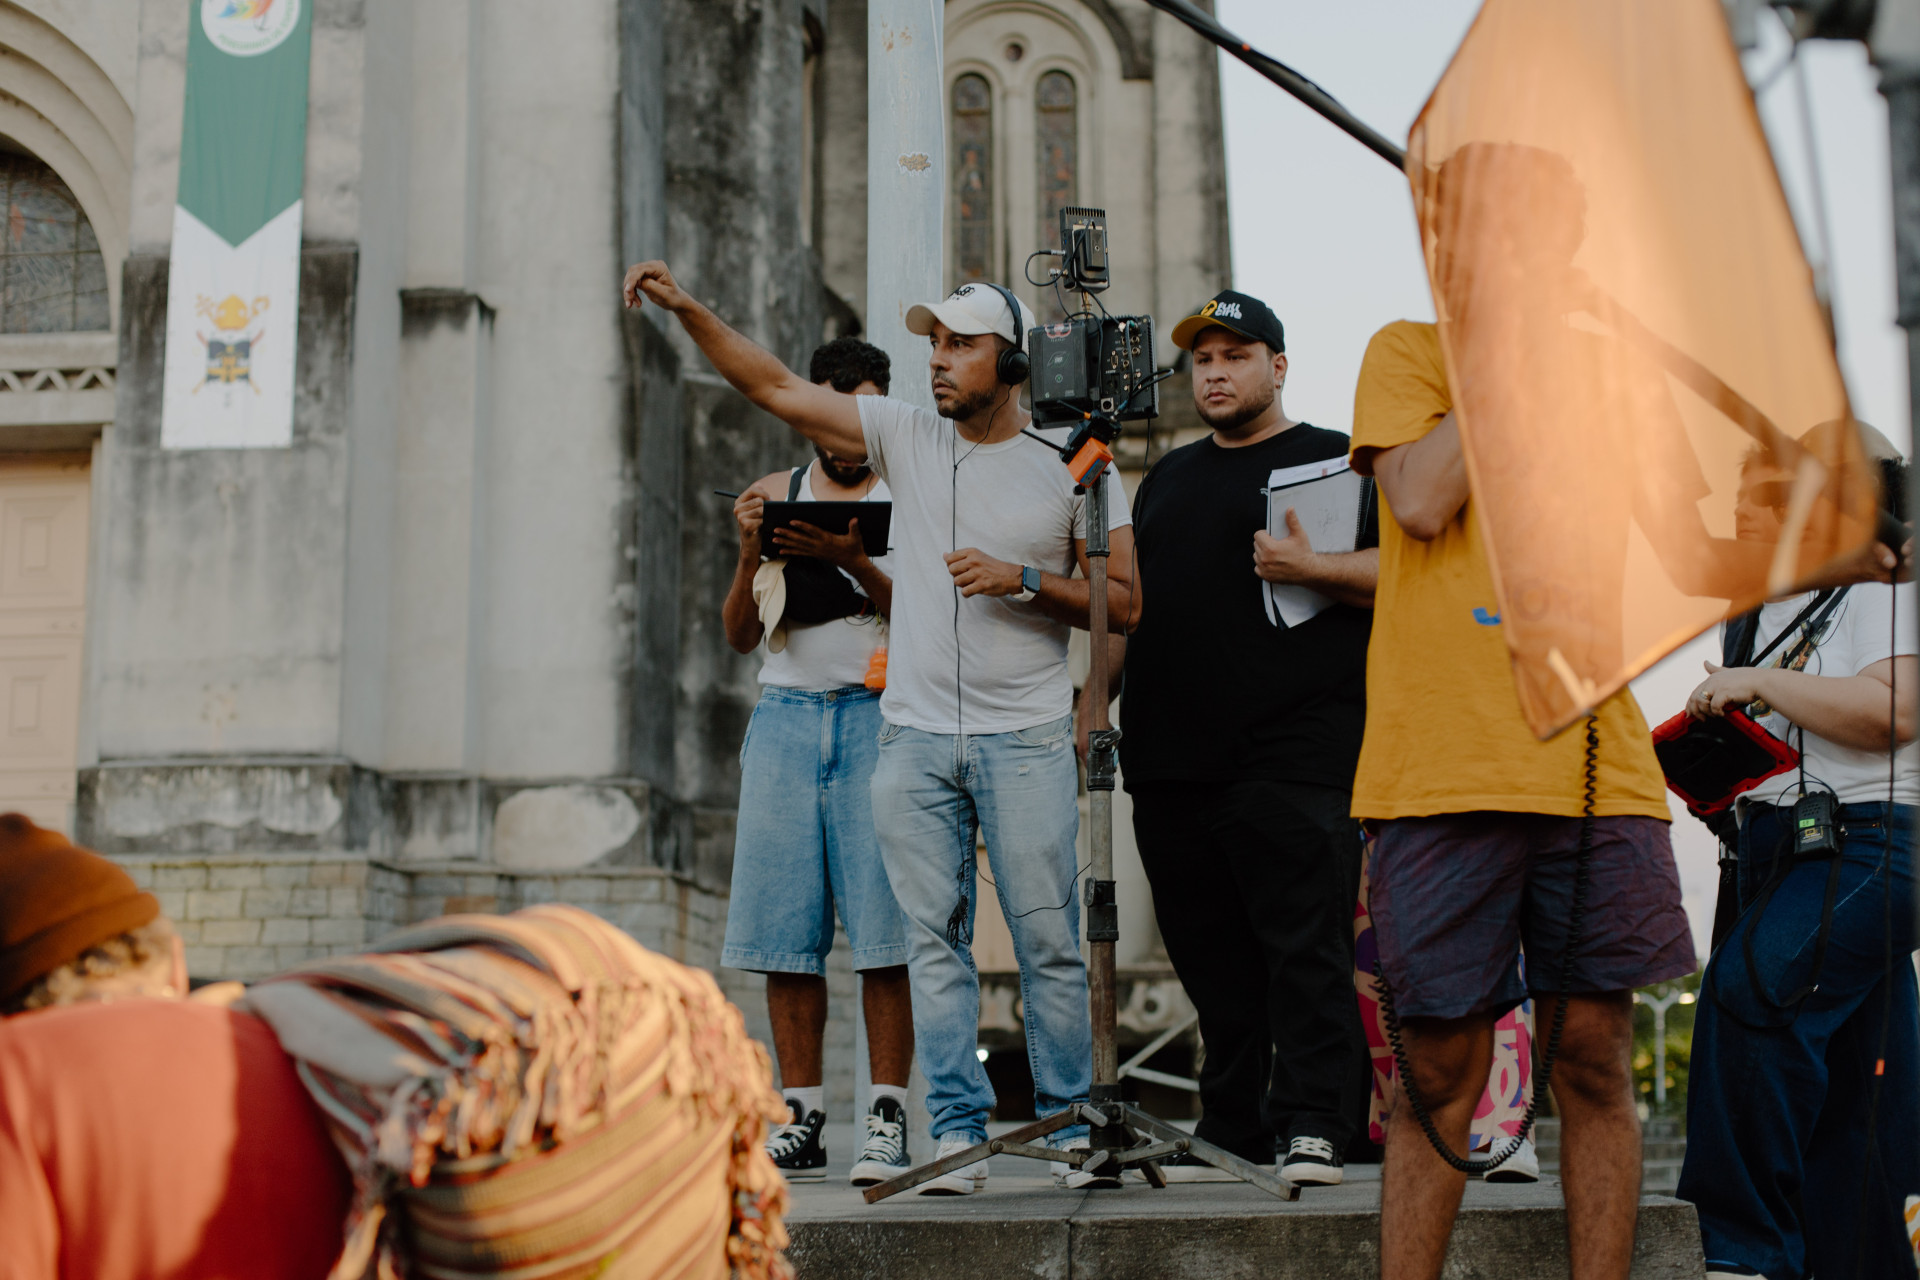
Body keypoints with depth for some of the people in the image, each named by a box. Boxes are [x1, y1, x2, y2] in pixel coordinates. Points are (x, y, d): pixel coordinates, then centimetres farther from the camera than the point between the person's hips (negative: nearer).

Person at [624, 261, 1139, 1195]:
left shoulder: (1071, 467, 0)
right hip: (914, 735, 3)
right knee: (933, 936, 3)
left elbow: (1126, 603, -1)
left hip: (1025, 739, -3)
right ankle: (957, 1131, 8)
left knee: (1047, 936, -1)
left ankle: (1071, 1125, 11)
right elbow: (773, 387, 9)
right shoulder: (906, 437, 9)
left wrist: (1023, 580, -13)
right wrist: (687, 310, 1)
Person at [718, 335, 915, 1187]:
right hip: (786, 713, 3)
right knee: (785, 925, 0)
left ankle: (886, 1118, -4)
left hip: (877, 716, -3)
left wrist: (854, 563, -15)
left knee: (882, 926, -8)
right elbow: (740, 636, 13)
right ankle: (801, 1121, 5)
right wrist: (750, 553, -5)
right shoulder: (774, 493, 17)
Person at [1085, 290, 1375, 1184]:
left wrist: (1312, 567, -17)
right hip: (1171, 758, 6)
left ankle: (1311, 1128, -7)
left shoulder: (1337, 461, 7)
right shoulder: (1168, 479, 24)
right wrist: (1094, 702, 18)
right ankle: (1230, 1129, 14)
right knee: (1213, 959, 7)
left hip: (1293, 754, -5)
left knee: (1304, 942, -10)